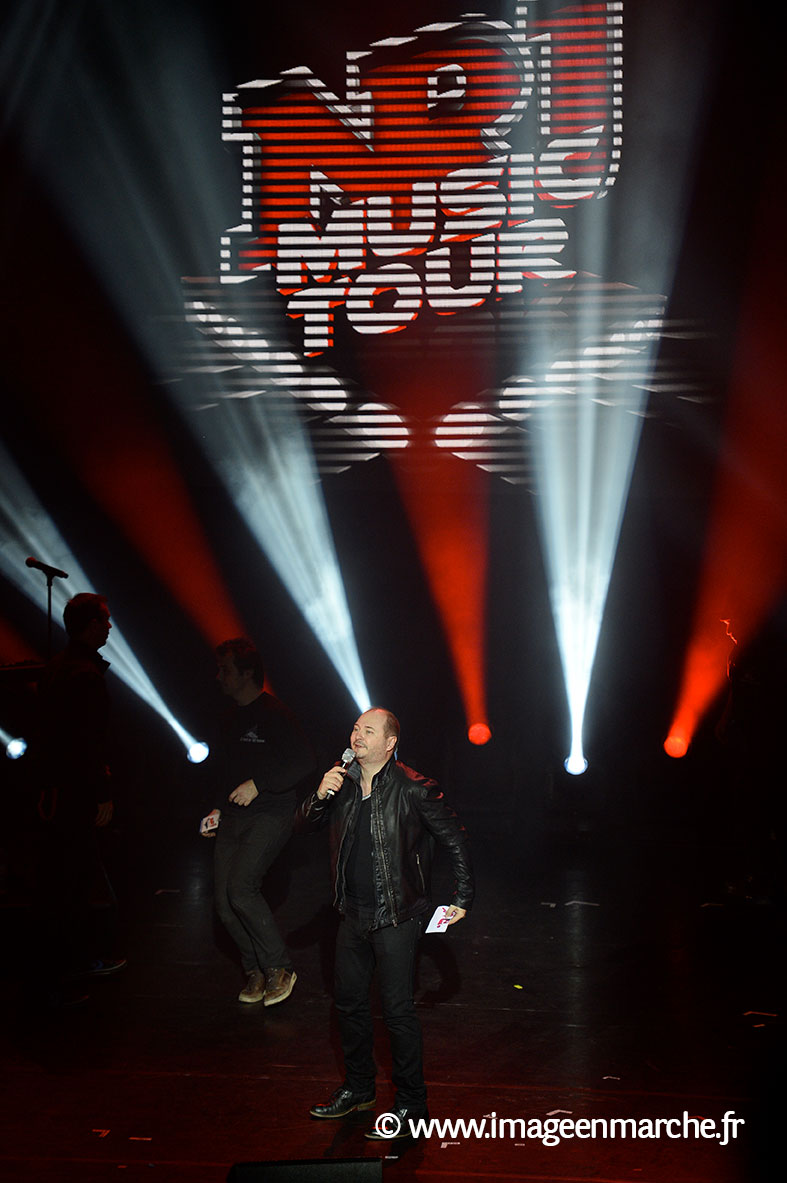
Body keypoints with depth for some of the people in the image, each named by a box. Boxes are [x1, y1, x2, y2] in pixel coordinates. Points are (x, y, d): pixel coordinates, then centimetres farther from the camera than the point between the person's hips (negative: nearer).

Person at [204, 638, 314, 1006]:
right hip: (234, 817, 8)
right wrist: (220, 810, 19)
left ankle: (279, 968, -7)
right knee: (224, 901, 0)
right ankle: (255, 970, 18)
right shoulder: (231, 717, 15)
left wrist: (258, 785, -18)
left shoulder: (274, 714, -10)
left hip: (270, 815, -8)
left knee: (241, 887, -22)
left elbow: (304, 762, -15)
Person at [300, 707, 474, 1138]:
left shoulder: (412, 789, -14)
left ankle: (411, 1104, 11)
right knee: (349, 1002, 17)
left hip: (397, 916, -7)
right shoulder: (342, 782, 4)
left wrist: (462, 899, -8)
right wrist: (320, 796, -11)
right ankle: (358, 1088, 35)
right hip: (354, 913, 7)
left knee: (397, 1010, -3)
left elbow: (455, 839, -7)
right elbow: (305, 825, 9)